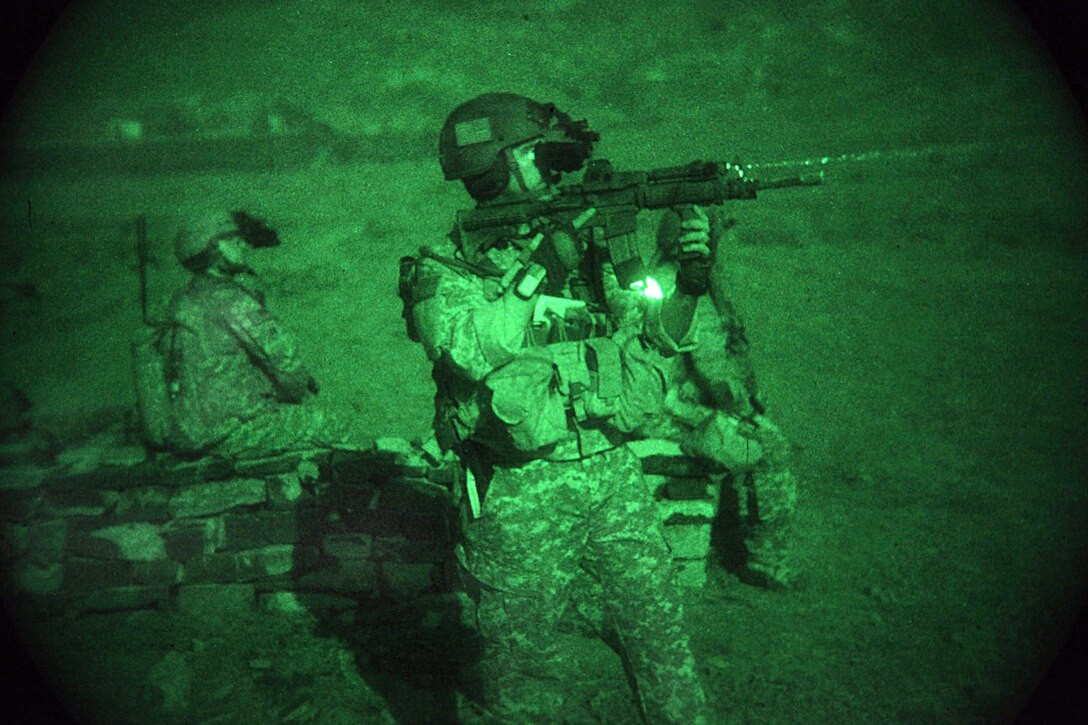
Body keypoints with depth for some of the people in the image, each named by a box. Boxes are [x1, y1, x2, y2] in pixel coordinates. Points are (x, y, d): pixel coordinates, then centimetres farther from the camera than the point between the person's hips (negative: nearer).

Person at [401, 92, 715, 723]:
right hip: (522, 490, -4)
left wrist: (690, 283, -7)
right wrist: (541, 263, -20)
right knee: (525, 657, 7)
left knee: (661, 627, 11)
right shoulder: (443, 271, -4)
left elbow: (655, 339, 12)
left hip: (614, 474, 5)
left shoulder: (577, 250, 11)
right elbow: (475, 350, -24)